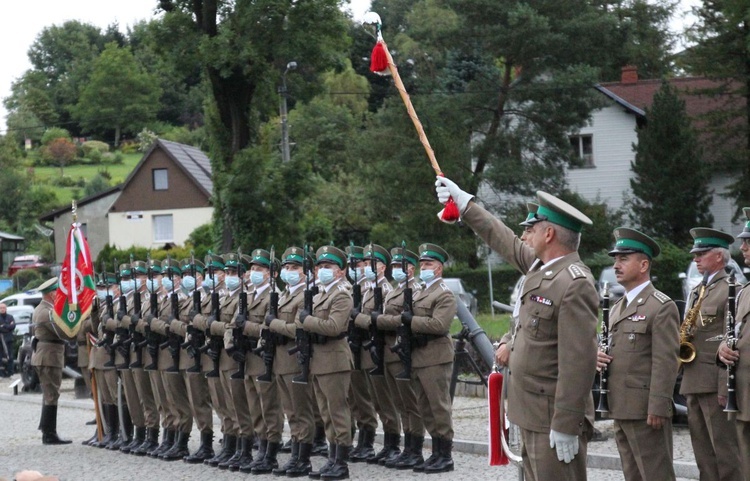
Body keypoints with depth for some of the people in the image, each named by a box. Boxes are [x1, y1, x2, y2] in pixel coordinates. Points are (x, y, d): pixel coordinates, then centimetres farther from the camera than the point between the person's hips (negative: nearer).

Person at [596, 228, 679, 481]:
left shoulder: (662, 307, -9)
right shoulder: (617, 307, 18)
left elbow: (665, 362, -15)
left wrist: (657, 409, -20)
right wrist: (599, 358, 2)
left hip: (646, 411, -9)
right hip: (621, 409, 9)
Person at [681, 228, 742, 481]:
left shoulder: (731, 289, -8)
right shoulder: (695, 292, 21)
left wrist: (726, 386, -20)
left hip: (716, 383, -9)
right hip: (693, 382, 9)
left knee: (725, 450, -8)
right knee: (703, 452, 10)